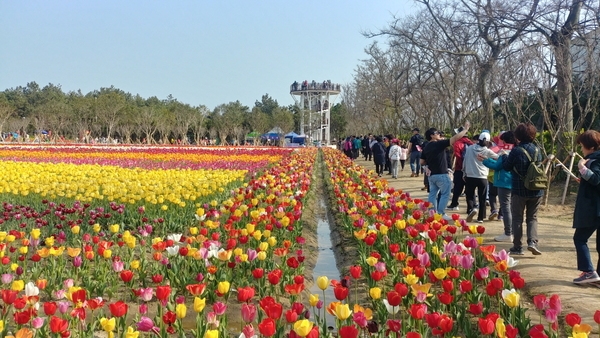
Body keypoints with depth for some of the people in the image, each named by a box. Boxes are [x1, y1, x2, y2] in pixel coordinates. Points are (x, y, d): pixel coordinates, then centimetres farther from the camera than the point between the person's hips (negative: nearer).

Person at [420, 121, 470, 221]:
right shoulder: (439, 144, -13)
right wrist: (466, 129, -8)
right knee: (445, 194, 0)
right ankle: (441, 214, -2)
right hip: (441, 174, -7)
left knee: (433, 194, 12)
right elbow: (455, 138, -17)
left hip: (432, 175, 7)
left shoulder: (426, 148, 8)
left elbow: (422, 162, 13)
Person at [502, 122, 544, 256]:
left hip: (519, 190, -4)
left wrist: (504, 157, 14)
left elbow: (506, 167, -4)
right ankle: (532, 241, -6)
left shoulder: (516, 150, -13)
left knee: (517, 218, 7)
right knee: (532, 217, 13)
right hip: (536, 190, 4)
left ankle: (517, 247, 9)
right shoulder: (537, 150, 2)